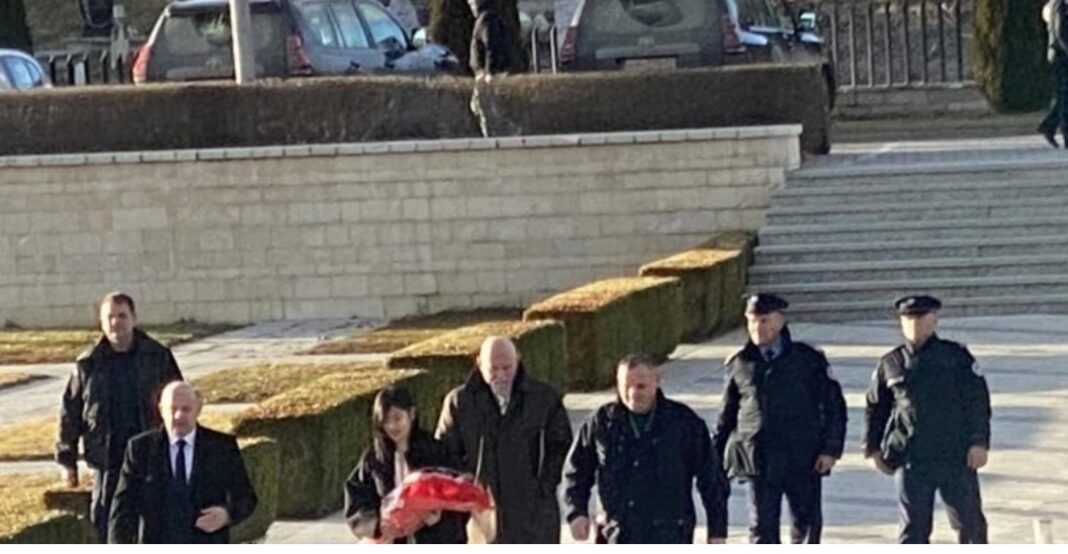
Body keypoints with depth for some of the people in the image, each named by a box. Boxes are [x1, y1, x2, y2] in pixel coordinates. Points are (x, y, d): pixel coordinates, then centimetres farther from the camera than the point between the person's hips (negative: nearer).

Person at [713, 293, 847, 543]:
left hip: (804, 461, -1)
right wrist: (717, 457, 10)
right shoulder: (739, 365, 5)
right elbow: (727, 415, 13)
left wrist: (831, 449, -5)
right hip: (759, 463, 1)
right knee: (762, 528, 1)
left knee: (806, 524, 6)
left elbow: (834, 405, 3)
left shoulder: (808, 359, 0)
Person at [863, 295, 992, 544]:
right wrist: (873, 449, 9)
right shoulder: (891, 364, 8)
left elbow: (978, 401, 0)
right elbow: (875, 409, 16)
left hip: (957, 457, -1)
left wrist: (979, 442, -9)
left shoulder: (957, 356, 2)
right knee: (913, 528, -1)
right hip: (911, 460, 1)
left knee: (969, 522, 9)